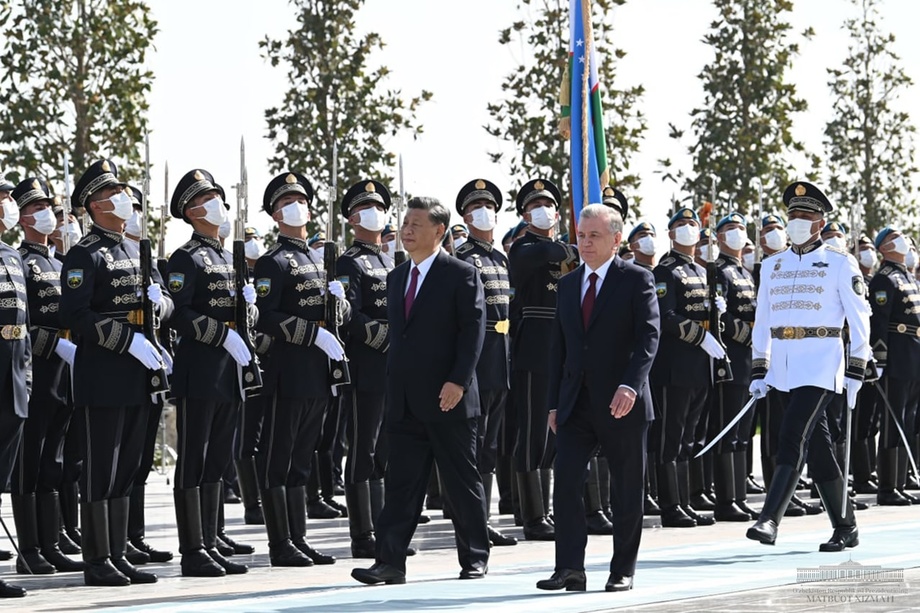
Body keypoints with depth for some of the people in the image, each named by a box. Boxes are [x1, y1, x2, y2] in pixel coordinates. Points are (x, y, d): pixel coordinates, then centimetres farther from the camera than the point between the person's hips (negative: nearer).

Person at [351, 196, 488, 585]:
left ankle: (475, 557, 13)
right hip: (405, 402, 6)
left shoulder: (462, 275, -5)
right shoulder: (396, 278, 15)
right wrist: (394, 385, 12)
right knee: (401, 481, 2)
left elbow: (473, 330, -10)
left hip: (448, 398, -6)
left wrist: (458, 381, -18)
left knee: (462, 480, 4)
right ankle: (390, 561, 0)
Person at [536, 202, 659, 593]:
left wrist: (630, 385, -26)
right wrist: (554, 403, 10)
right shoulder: (568, 285, 13)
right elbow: (559, 347, 15)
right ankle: (570, 568, -6)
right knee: (565, 484, -7)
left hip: (622, 404, -4)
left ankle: (623, 571, 13)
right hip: (576, 405, 4)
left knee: (627, 492, 4)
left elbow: (648, 337, -12)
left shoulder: (637, 280, -3)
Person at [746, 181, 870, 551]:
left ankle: (769, 520, -20)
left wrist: (855, 372, -7)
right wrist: (759, 372, 12)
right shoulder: (772, 265, 14)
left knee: (792, 438, -16)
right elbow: (763, 320, 16)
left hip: (820, 363, -5)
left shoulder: (840, 263, 0)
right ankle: (845, 528, 15)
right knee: (817, 447, 8)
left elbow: (859, 319, -1)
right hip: (783, 365, 6)